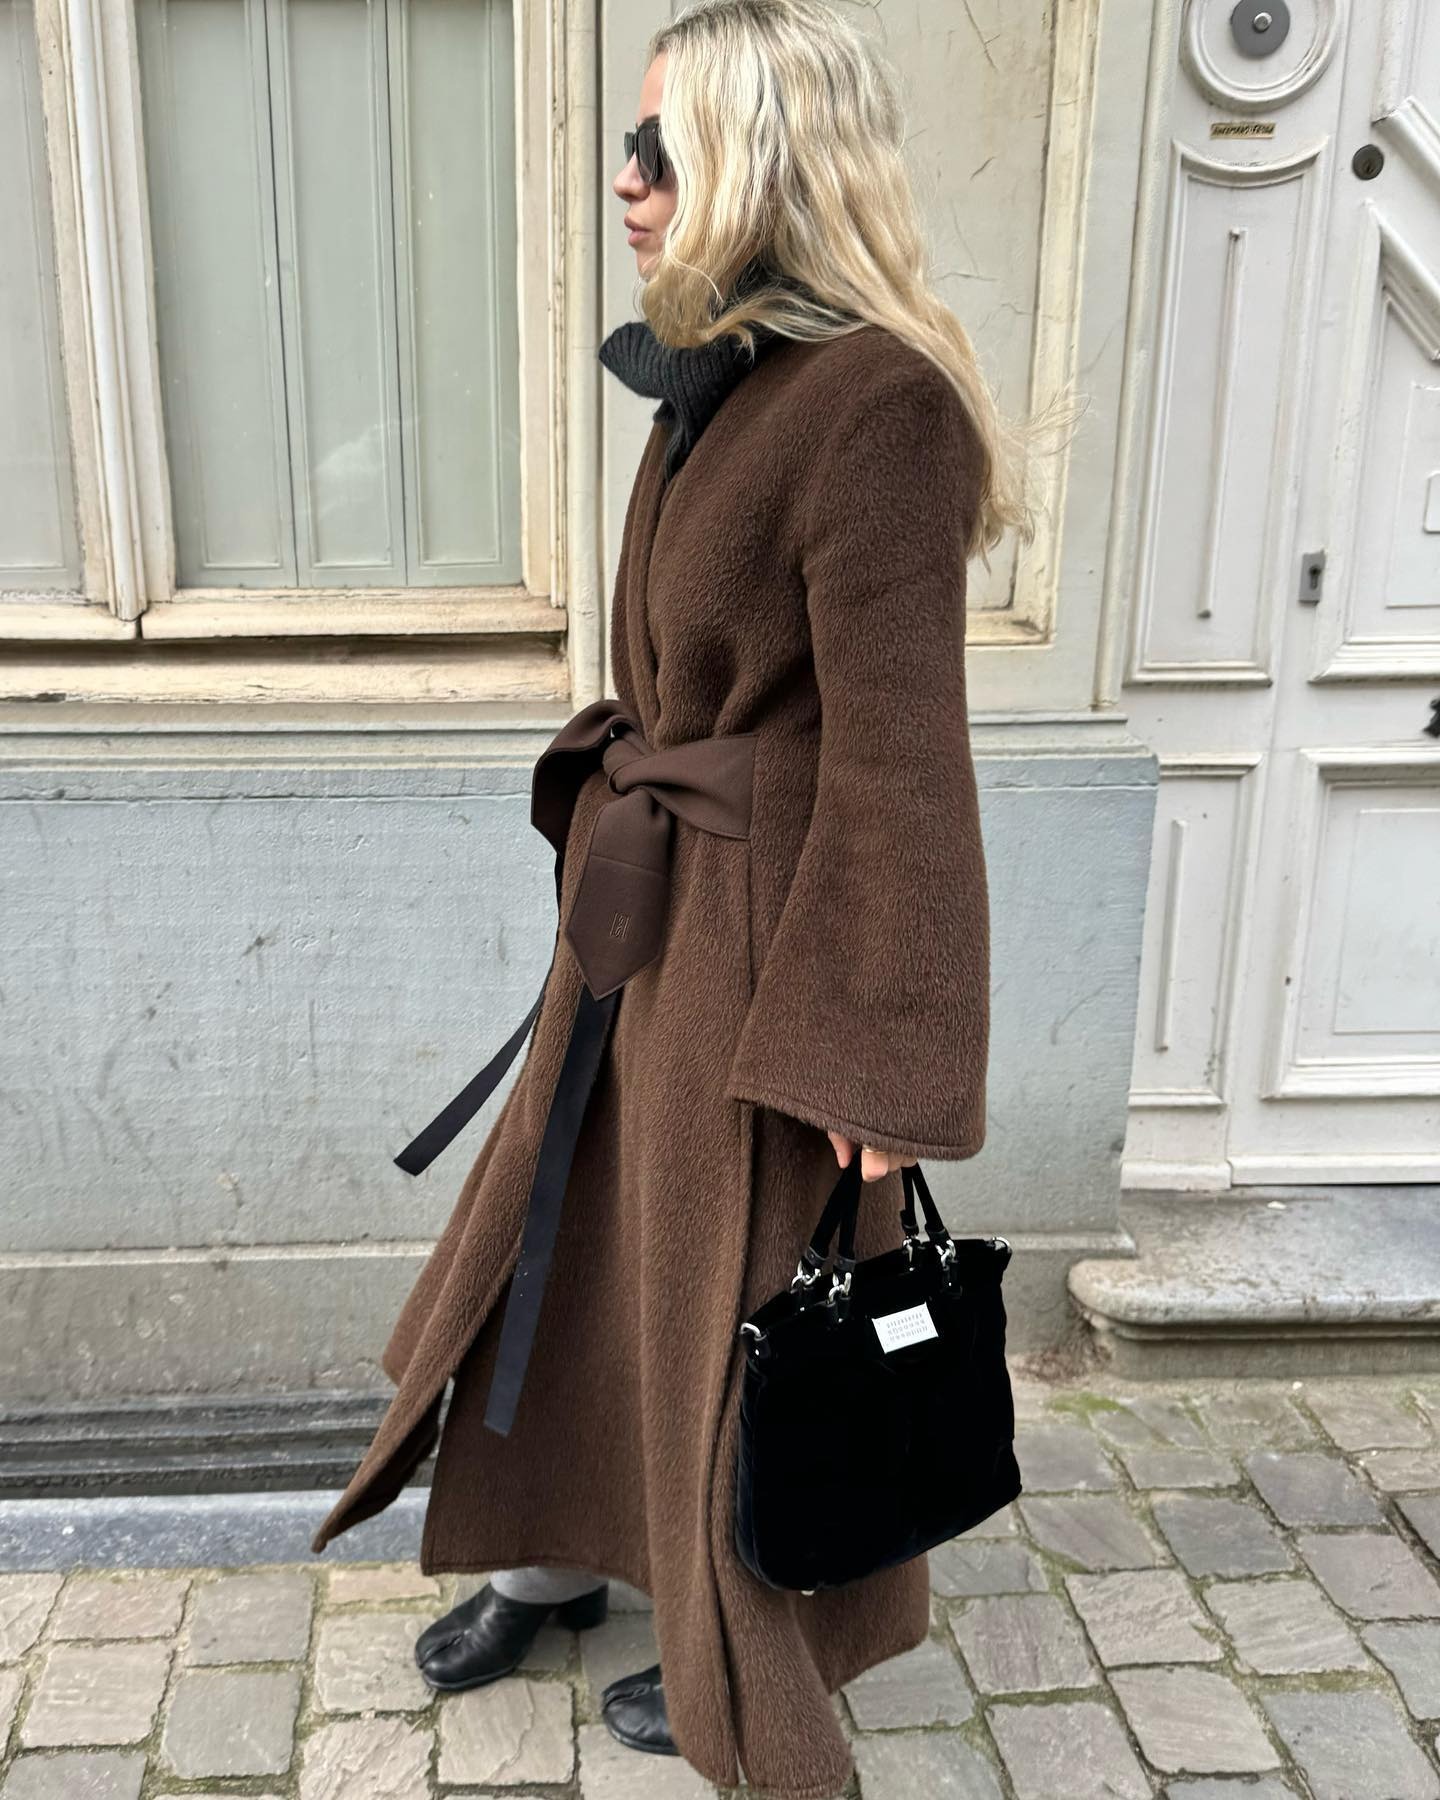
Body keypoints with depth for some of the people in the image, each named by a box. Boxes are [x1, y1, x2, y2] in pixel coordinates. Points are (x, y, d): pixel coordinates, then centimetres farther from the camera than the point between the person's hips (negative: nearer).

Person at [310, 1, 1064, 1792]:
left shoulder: (877, 404, -21)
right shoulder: (717, 379, 7)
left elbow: (898, 756, -21)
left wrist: (867, 1056, -18)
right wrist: (614, 823, 19)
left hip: (760, 933, -9)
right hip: (639, 908, 9)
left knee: (737, 1303, 11)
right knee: (560, 1233, 22)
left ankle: (754, 1657, 40)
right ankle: (554, 1552, 47)